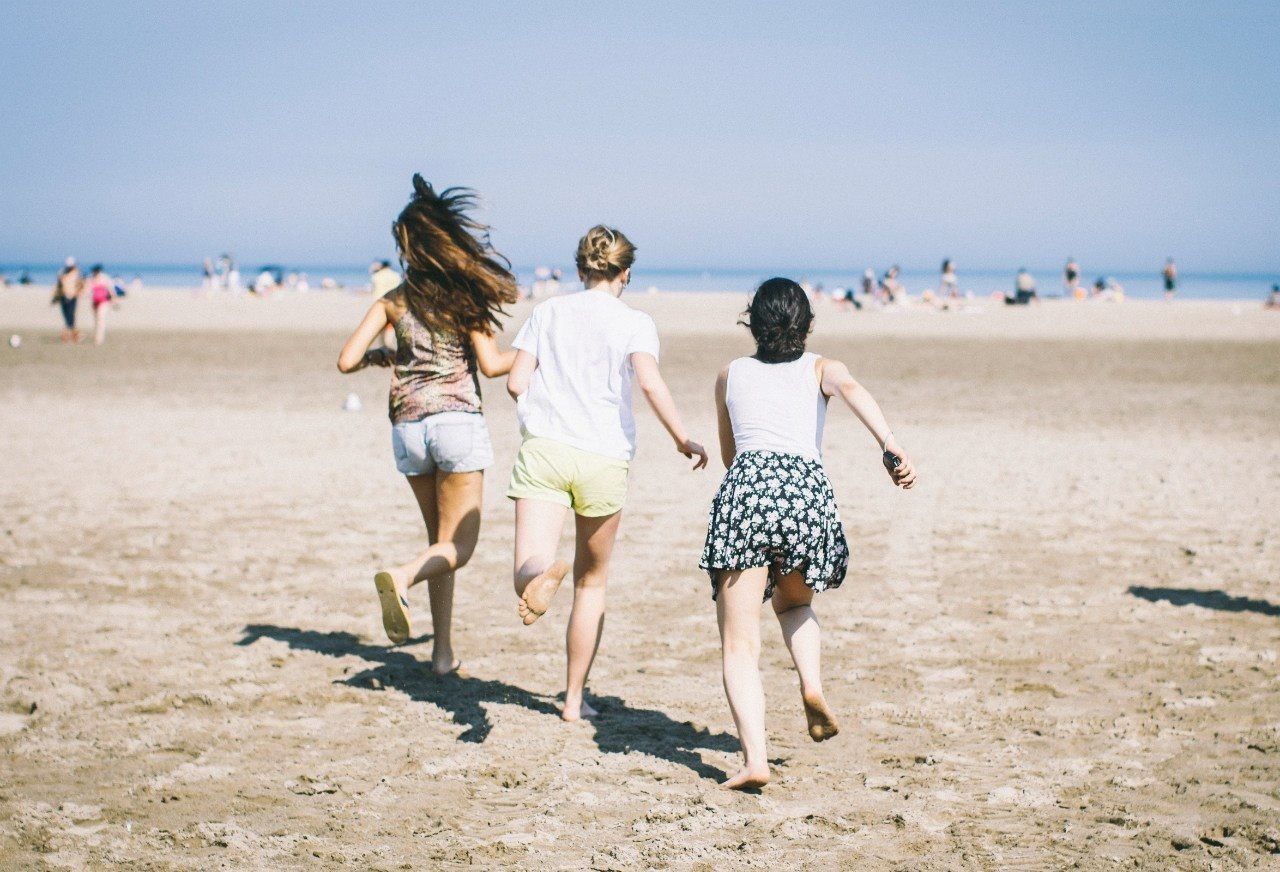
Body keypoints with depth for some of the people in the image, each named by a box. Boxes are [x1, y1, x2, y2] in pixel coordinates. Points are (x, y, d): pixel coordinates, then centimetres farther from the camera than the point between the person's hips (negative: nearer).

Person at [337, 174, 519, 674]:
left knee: (440, 539, 17)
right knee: (457, 547, 0)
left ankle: (444, 651, 11)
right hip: (457, 421, -4)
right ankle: (401, 577, -32)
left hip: (408, 427, 4)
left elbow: (347, 361, 1)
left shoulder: (393, 302, 7)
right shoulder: (465, 296, -2)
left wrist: (380, 357, 22)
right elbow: (491, 365, -7)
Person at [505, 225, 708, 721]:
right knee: (592, 582, 18)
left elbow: (516, 383, 5)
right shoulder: (634, 322, 4)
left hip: (544, 450, 0)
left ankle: (543, 574, -52)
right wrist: (683, 438, -5)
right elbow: (650, 383, -14)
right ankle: (574, 699, 22)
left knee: (525, 575, -13)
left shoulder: (548, 312, 11)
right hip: (604, 458, 0)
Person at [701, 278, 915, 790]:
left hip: (748, 484, -1)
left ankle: (754, 758, -17)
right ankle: (812, 685, 5)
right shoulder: (821, 369, 23)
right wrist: (890, 445, -17)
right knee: (793, 601, 31)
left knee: (740, 645, 0)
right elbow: (852, 391, -2)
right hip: (808, 488, 1)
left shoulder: (731, 374, 27)